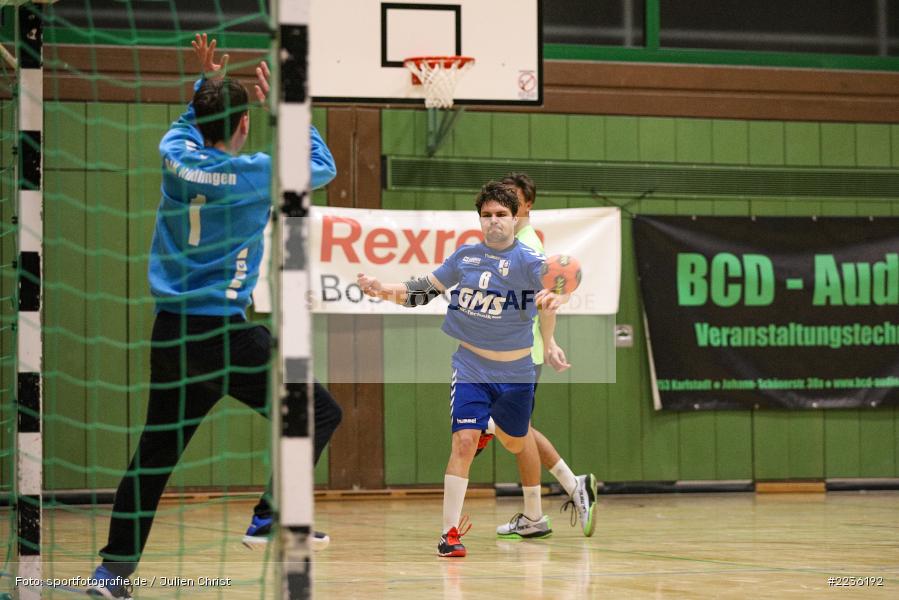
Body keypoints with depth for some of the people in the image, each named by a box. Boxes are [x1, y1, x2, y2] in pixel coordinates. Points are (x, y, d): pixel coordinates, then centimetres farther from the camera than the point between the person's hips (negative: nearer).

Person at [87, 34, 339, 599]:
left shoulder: (175, 157, 4)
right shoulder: (257, 173, -8)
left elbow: (190, 126, 31)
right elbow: (325, 166, 11)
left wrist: (209, 83, 32)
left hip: (170, 333, 6)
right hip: (227, 334, -6)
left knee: (154, 454, 14)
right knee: (321, 414, 5)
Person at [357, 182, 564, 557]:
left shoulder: (529, 261, -11)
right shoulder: (465, 256, -2)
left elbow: (551, 294, -28)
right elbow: (424, 292, 7)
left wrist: (552, 301, -52)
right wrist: (382, 290, -8)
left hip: (515, 371, 0)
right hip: (471, 367, 0)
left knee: (518, 442, 18)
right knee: (464, 441, -16)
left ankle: (535, 516, 42)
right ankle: (449, 532, -12)